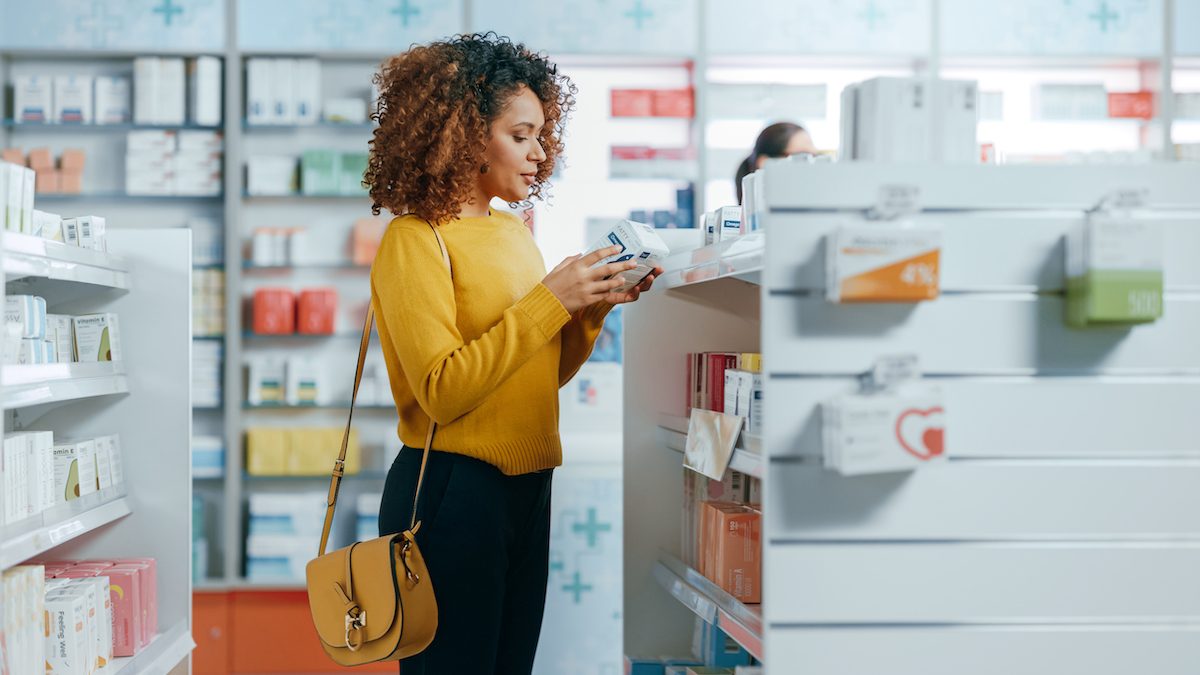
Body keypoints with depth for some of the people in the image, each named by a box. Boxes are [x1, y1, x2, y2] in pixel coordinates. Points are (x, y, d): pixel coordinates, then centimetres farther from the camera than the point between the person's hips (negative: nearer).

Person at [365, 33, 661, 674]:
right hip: (451, 491, -8)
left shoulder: (514, 231, 11)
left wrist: (594, 306, -2)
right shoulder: (415, 239, -12)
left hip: (526, 484, 8)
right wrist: (549, 300, -21)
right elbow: (441, 391, -22)